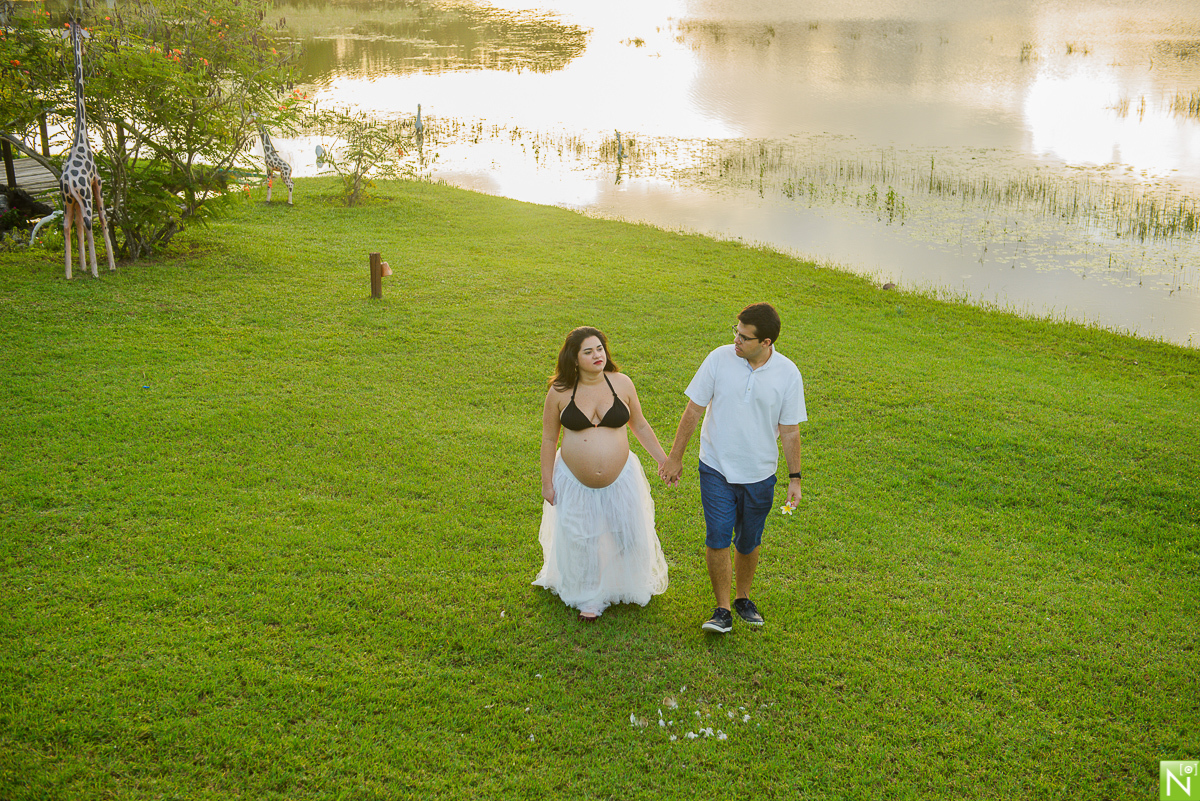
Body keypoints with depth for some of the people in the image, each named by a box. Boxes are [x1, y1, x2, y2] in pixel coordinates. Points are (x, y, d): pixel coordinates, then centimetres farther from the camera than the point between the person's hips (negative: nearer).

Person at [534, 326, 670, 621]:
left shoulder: (621, 383, -6)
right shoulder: (560, 392, -10)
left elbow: (640, 425, 6)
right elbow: (549, 439, -1)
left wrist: (664, 460, 7)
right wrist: (547, 482, 0)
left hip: (620, 477, 1)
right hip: (575, 483, -1)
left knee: (628, 534, 13)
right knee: (582, 541, 9)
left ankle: (631, 585, 42)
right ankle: (590, 598, 32)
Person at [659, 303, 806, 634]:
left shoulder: (788, 374, -9)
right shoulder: (719, 358, -10)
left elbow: (790, 431, 0)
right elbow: (693, 411, -2)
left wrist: (794, 477, 2)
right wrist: (675, 457, 2)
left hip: (759, 475, 1)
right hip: (716, 469, -1)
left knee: (748, 543, 12)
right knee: (717, 538, -8)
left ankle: (743, 598, 35)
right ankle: (722, 609, 6)